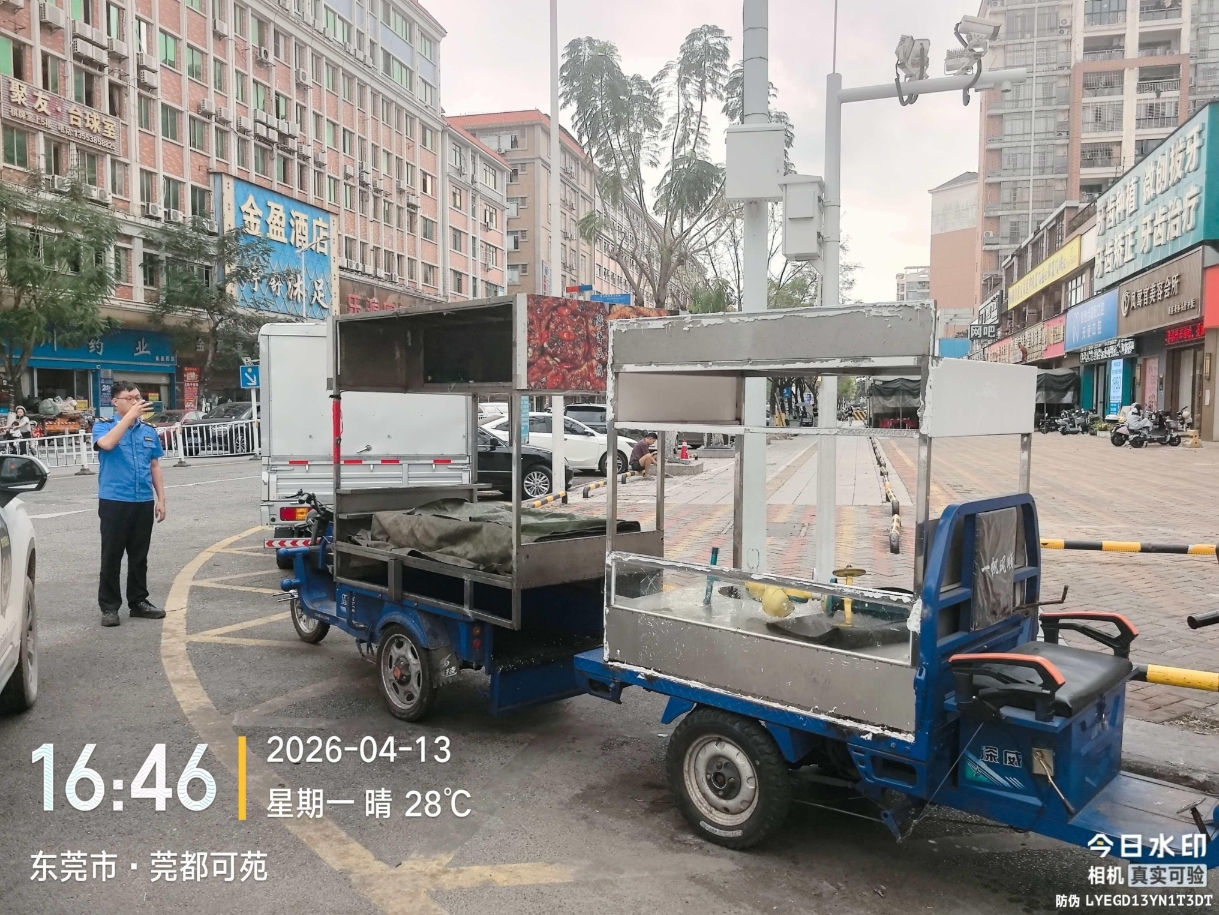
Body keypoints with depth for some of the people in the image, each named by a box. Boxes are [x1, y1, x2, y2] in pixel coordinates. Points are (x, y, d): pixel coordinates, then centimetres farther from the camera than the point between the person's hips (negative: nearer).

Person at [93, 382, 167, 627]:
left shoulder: (149, 431, 10)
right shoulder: (103, 426, -1)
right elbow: (106, 444, -25)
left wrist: (160, 499, 9)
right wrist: (130, 415, -23)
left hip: (143, 502, 4)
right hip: (114, 501, -4)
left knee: (139, 556, 11)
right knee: (111, 556, 2)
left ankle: (138, 601, 22)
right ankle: (109, 607, 10)